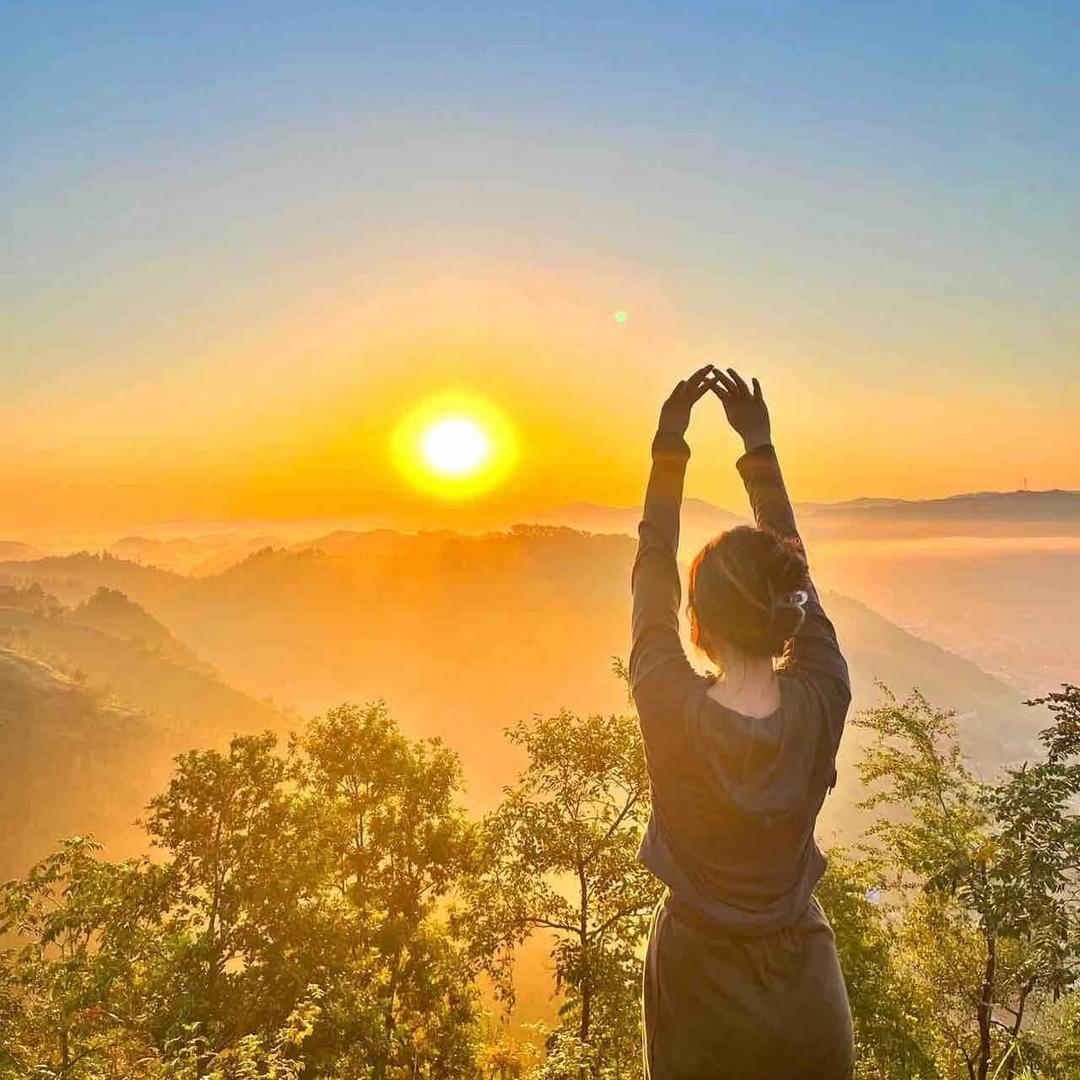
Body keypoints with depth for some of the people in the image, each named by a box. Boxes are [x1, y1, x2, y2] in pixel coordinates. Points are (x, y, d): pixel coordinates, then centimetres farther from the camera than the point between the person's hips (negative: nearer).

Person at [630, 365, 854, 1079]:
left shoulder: (673, 711, -27)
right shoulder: (822, 705, -21)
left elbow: (653, 572, -13)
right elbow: (794, 568, -8)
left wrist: (670, 445, -6)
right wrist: (759, 445, 0)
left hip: (700, 992, -2)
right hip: (806, 992, 2)